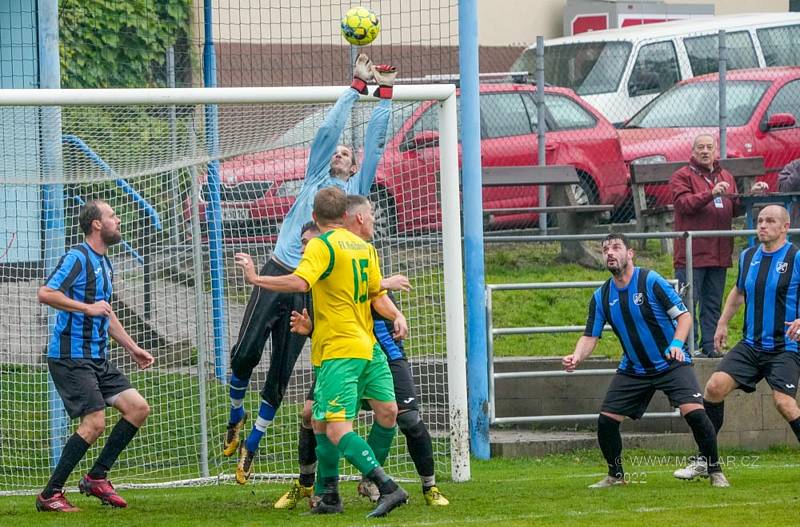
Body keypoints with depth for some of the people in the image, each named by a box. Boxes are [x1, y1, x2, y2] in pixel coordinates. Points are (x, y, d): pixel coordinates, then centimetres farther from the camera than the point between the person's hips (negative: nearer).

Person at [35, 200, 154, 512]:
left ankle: (96, 478, 11)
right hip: (70, 356, -9)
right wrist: (87, 307, -27)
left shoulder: (104, 264, 18)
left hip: (97, 358, 9)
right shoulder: (77, 258, -12)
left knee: (138, 408, 2)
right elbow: (45, 293, -24)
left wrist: (132, 349, 29)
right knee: (94, 423, -17)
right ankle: (50, 495, -8)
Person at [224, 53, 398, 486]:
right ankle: (236, 415, 14)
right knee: (246, 351, -12)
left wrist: (384, 93, 11)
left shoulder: (357, 188, 17)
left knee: (280, 373, 0)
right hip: (277, 273, 0)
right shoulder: (315, 178, 17)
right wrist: (357, 85, 12)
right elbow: (329, 129, 12)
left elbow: (376, 142, 14)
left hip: (313, 288, 0)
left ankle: (251, 444, 11)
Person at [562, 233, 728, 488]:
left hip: (671, 363, -4)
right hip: (633, 369, 5)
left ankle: (715, 471, -5)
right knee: (606, 420, -4)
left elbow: (684, 316, -10)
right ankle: (615, 475, 20)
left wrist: (677, 343, -28)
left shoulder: (651, 281, -13)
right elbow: (590, 336, 2)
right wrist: (577, 357, -19)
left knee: (694, 412, -22)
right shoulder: (601, 296, 0)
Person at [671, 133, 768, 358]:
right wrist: (711, 193, -25)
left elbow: (734, 210, 19)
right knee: (689, 301, -7)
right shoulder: (682, 176, 0)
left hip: (719, 254, 6)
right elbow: (684, 204, -15)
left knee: (713, 303, 8)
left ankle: (709, 346, 12)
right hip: (692, 253, -6)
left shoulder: (726, 177, 19)